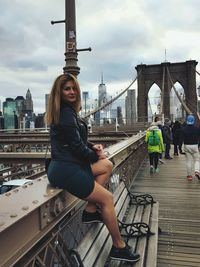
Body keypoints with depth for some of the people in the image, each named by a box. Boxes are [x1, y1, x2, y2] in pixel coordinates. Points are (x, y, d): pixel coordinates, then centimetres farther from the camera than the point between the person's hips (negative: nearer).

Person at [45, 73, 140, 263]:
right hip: (64, 170, -10)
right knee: (107, 197, -4)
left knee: (107, 165, 13)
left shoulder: (67, 111, 15)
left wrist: (92, 147, 5)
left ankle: (91, 210, 9)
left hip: (67, 164, 10)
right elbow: (76, 146, -17)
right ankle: (119, 247, 9)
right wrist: (95, 155, 1)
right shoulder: (66, 113, -16)